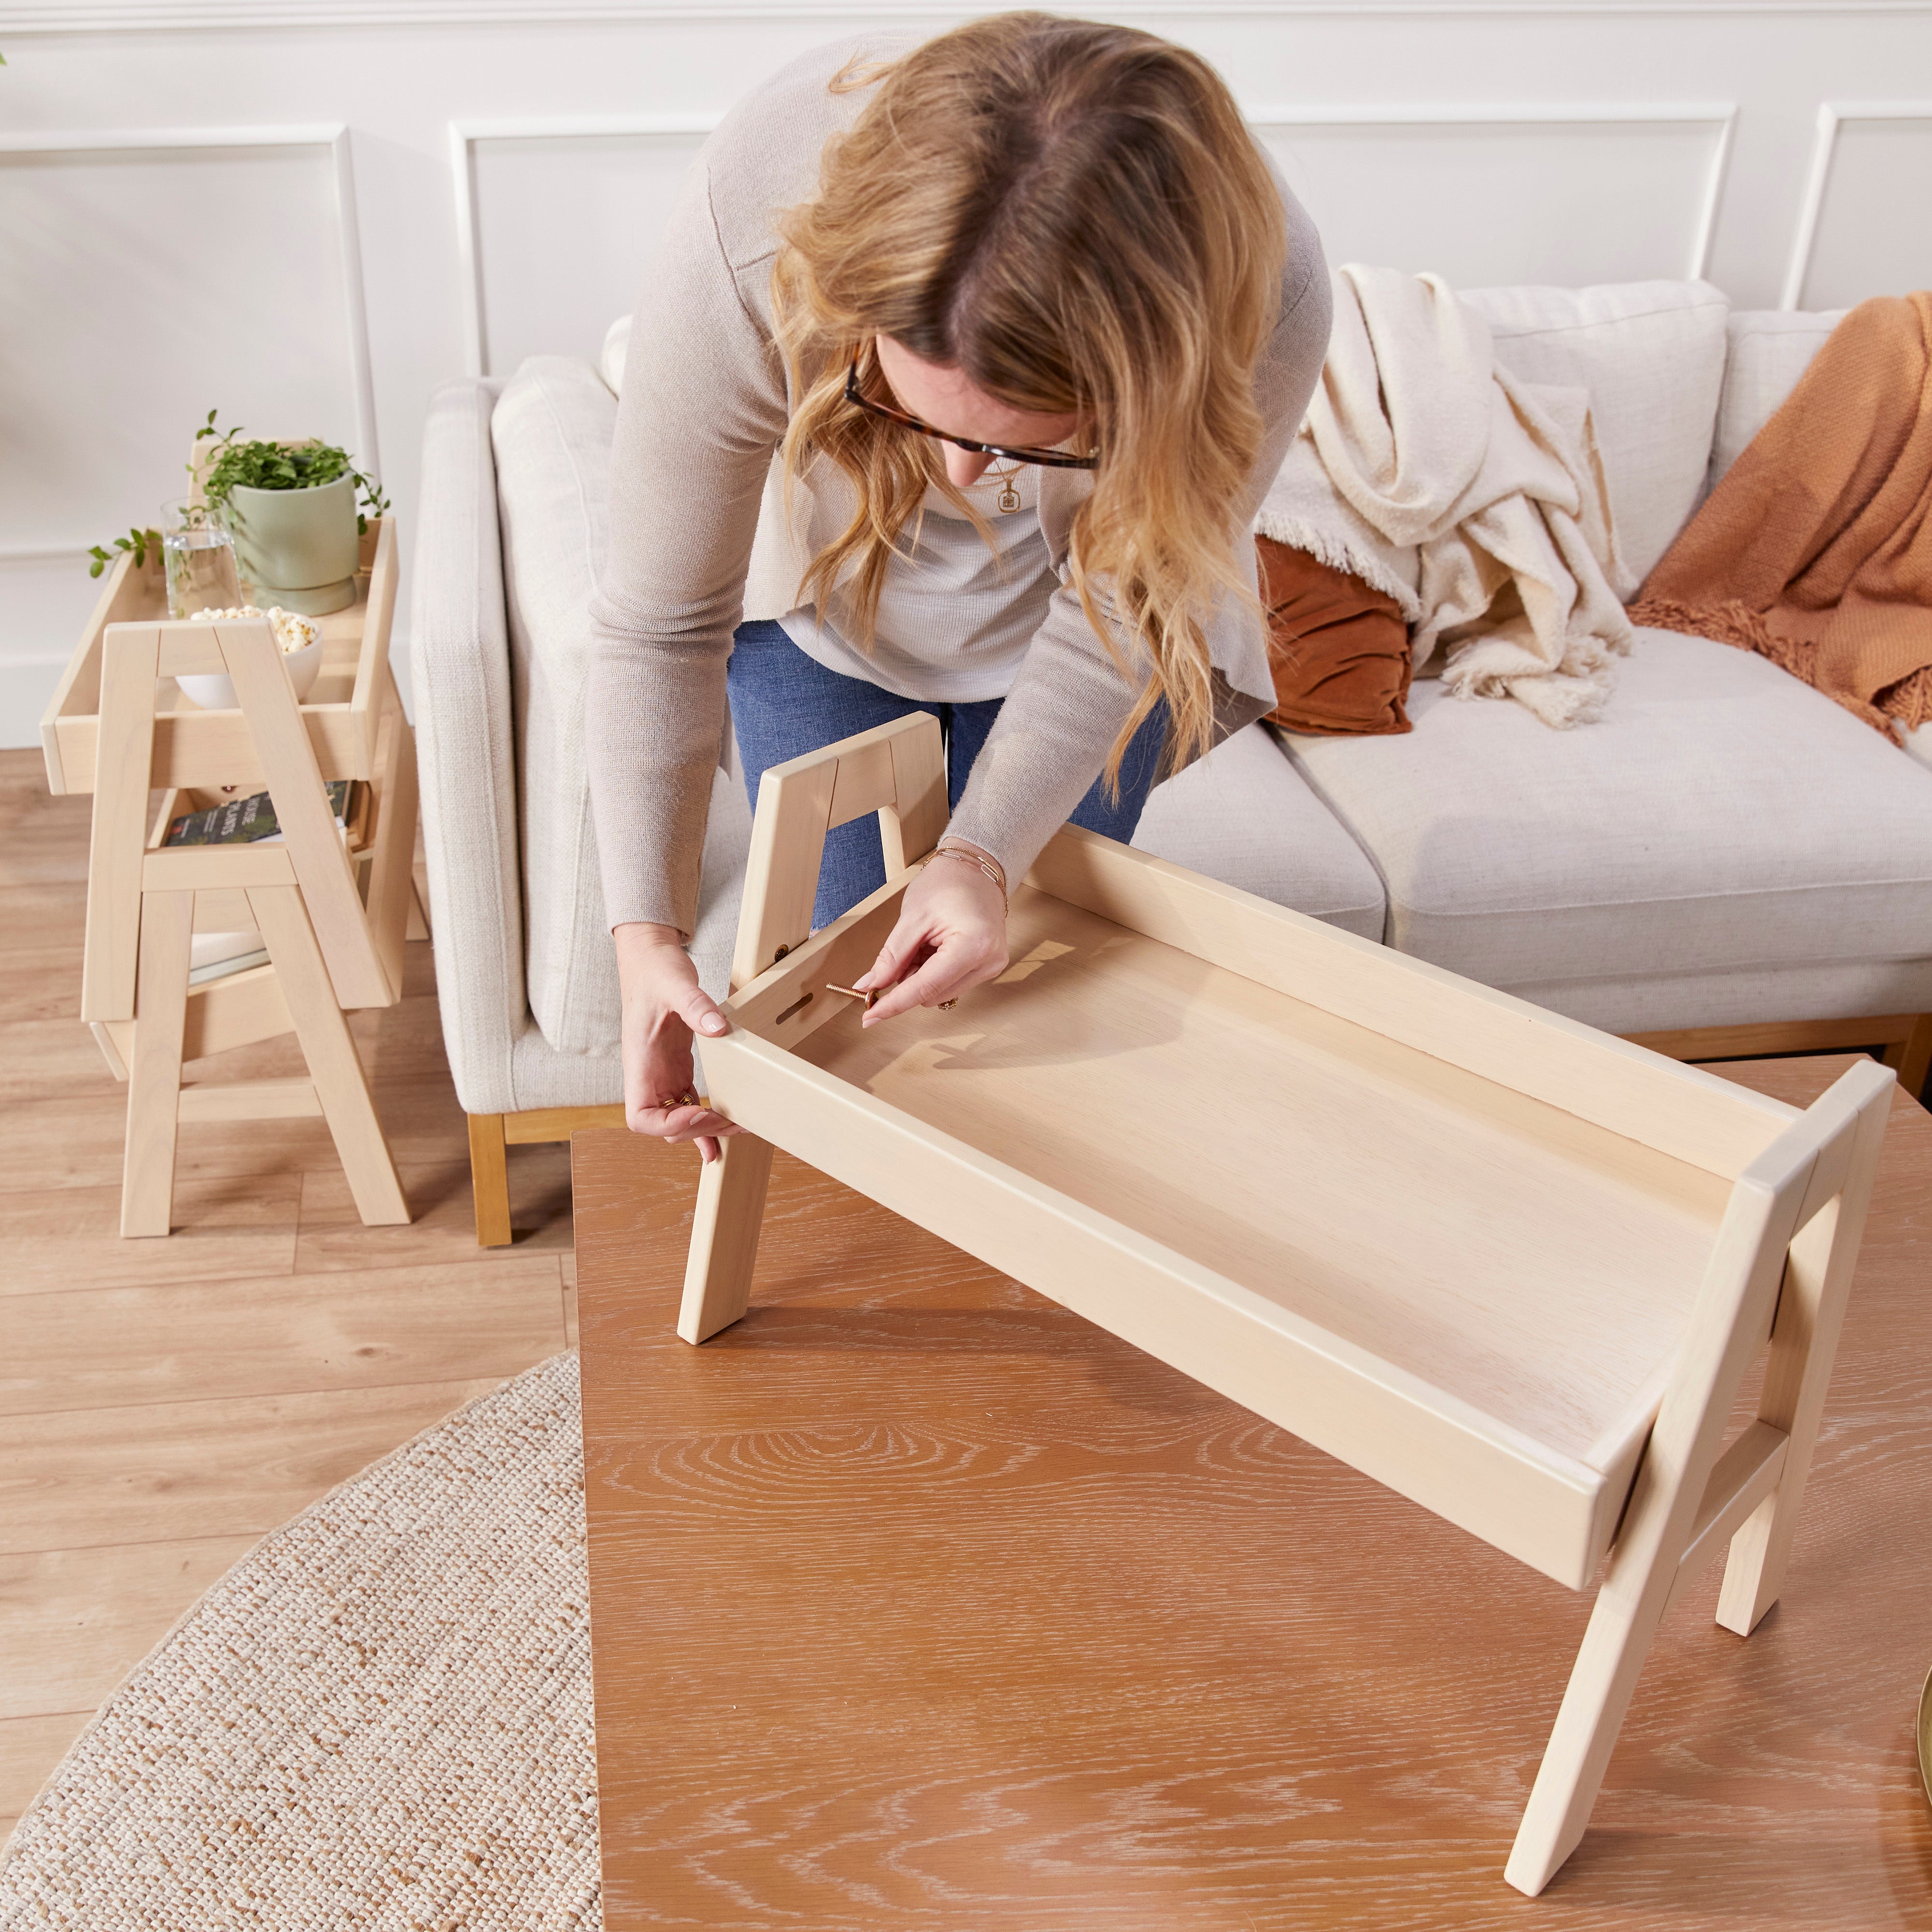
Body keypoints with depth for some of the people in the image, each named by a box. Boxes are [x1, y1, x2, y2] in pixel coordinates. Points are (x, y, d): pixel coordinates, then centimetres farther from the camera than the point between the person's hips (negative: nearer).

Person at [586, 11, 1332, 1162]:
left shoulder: (1263, 301, -39)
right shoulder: (748, 238, -42)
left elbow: (1114, 617, -22)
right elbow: (659, 626, -28)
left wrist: (989, 852, -33)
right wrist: (648, 929, -34)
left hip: (1056, 622, 1)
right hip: (825, 600, 0)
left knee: (1029, 968, 6)